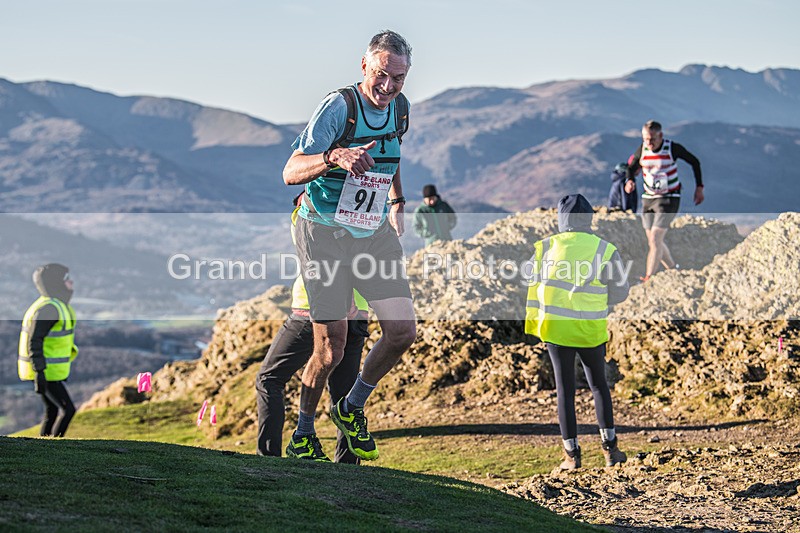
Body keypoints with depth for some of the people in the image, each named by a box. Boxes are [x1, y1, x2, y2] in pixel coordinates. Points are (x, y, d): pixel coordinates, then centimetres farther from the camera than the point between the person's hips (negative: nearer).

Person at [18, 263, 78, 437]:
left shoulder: (55, 305, 11)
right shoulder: (47, 308, -21)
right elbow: (34, 342, -24)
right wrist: (39, 373, -27)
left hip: (49, 370, 10)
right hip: (44, 371, -10)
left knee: (52, 411, 13)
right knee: (68, 410, -9)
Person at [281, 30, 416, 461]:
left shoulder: (400, 108, 2)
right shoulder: (339, 106, -19)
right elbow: (290, 172, -26)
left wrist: (397, 204, 23)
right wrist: (335, 157, -42)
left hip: (375, 234, 6)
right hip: (325, 235, -6)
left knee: (403, 332, -4)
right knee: (331, 350, -7)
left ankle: (352, 409, 19)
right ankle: (303, 434, 17)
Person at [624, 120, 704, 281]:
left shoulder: (673, 148, -14)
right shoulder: (642, 150, -5)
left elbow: (694, 162, 1)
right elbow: (632, 168, 10)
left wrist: (699, 187, 0)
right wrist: (629, 181, -14)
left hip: (668, 199, -5)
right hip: (648, 199, 5)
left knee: (655, 239, -16)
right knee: (654, 242, 9)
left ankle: (649, 278, -16)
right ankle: (673, 270, 30)